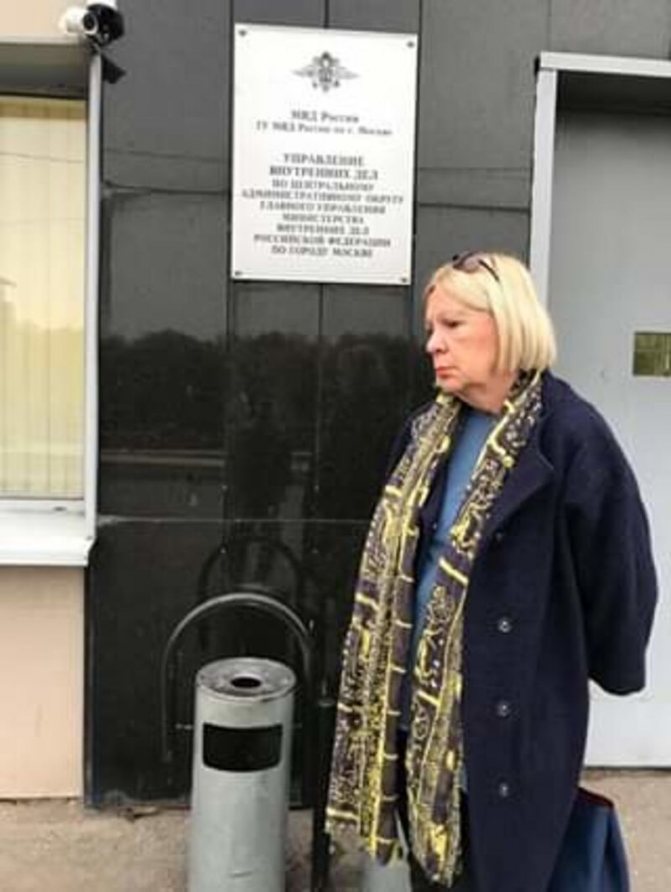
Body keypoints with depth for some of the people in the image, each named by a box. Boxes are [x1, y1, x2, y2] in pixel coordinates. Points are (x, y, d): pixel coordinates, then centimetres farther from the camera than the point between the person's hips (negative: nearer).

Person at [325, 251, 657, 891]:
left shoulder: (572, 437, -17)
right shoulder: (429, 432, 4)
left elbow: (617, 573, -10)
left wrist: (609, 675, 3)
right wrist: (390, 680, 12)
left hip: (511, 714, -6)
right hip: (421, 701, 6)